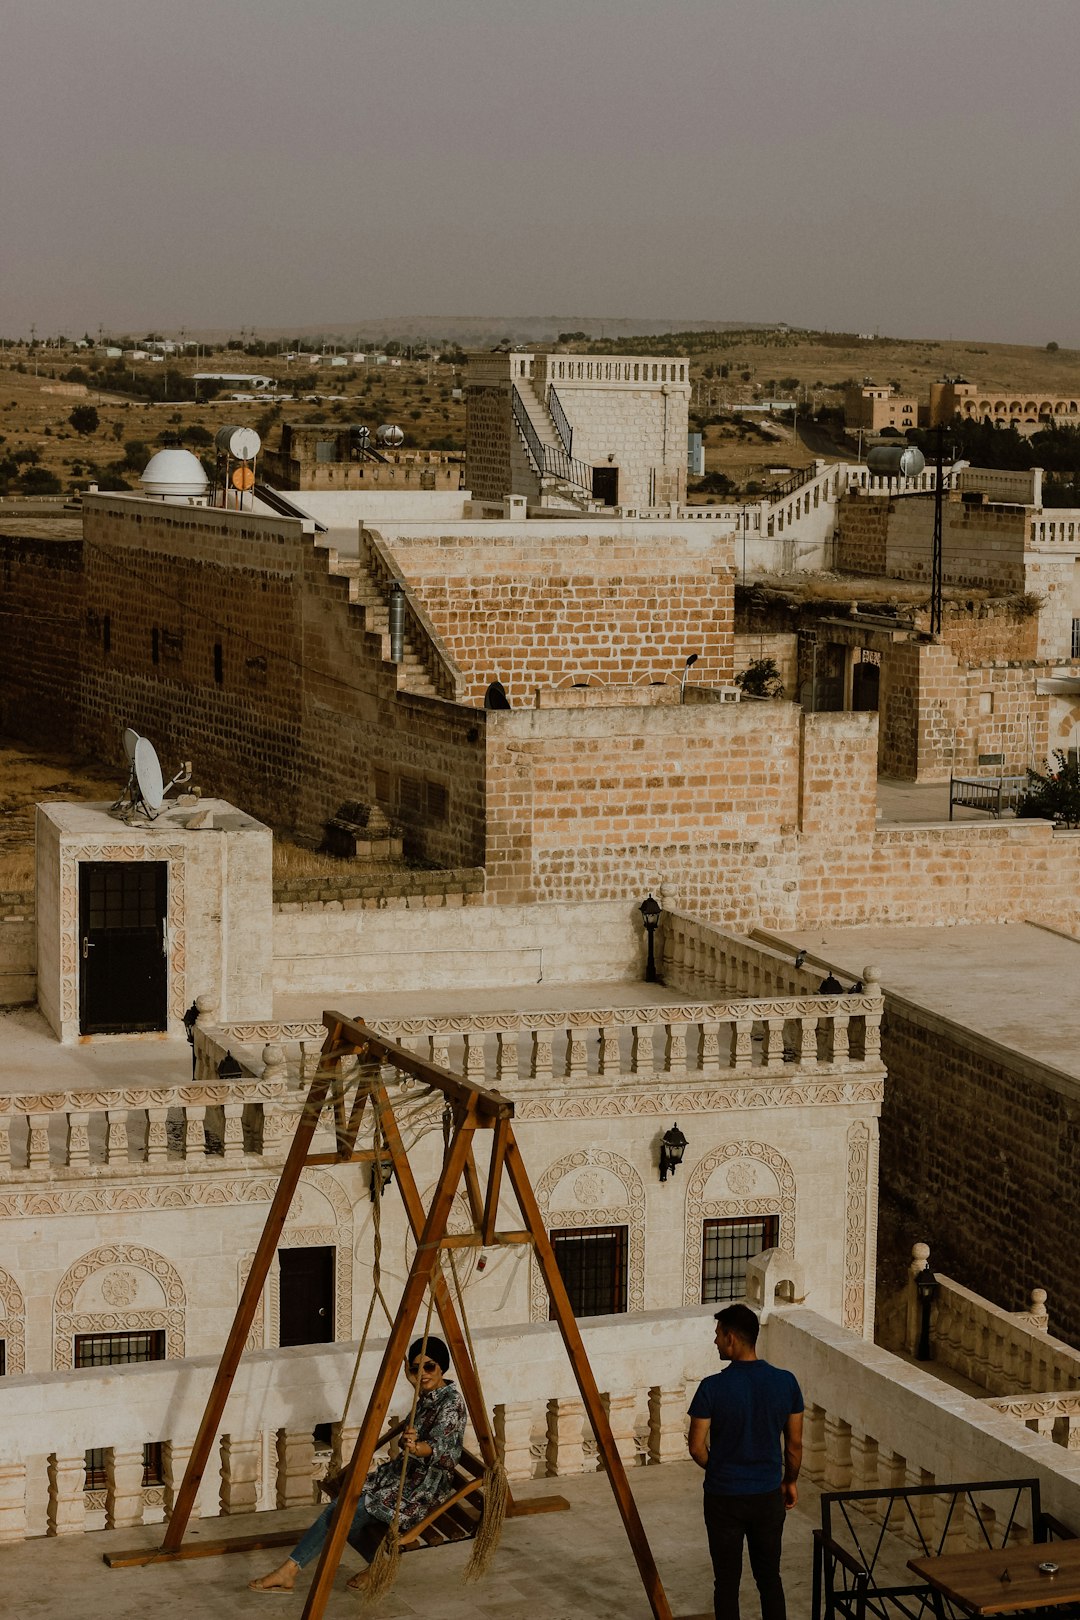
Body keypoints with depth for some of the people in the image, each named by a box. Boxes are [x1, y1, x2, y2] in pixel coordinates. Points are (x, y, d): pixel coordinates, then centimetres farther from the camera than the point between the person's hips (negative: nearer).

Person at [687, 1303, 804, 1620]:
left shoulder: (712, 1388, -17)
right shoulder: (785, 1382, -7)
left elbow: (697, 1447, -12)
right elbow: (795, 1444, 1)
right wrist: (790, 1481, 18)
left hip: (724, 1498, -3)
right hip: (768, 1497, 3)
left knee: (727, 1581, 9)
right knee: (770, 1577, 16)